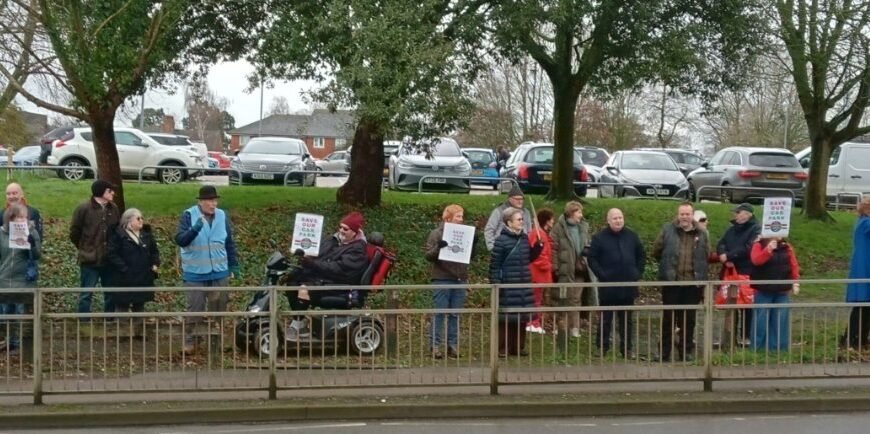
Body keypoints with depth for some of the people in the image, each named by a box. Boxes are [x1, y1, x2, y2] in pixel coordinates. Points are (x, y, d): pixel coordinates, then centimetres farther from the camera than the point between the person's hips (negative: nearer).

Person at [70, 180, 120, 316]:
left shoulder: (114, 209, 4)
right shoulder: (84, 209, -10)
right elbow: (74, 233, -1)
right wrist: (85, 249, 8)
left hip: (110, 259, 5)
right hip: (90, 260, -5)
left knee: (110, 293, 12)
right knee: (86, 294, 1)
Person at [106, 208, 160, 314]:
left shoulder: (146, 234, 10)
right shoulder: (118, 235, -9)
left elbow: (154, 251, 19)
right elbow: (112, 254, -14)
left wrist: (155, 264, 2)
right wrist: (123, 268, -20)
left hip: (143, 279, 6)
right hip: (125, 280, -6)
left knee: (140, 306, 15)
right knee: (122, 306, 0)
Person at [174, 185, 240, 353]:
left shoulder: (222, 216, 5)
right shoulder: (189, 215, -8)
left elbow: (229, 243, 12)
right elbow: (180, 240, -16)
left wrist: (234, 264, 11)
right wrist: (194, 229, -32)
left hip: (219, 272, 4)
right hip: (195, 272, -4)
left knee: (218, 308, 11)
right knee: (195, 308, 1)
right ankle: (190, 339, 12)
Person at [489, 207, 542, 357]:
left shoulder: (524, 238, 9)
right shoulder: (501, 240, -11)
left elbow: (529, 258, 20)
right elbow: (494, 264, -11)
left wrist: (539, 246, 7)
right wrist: (495, 283, -14)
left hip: (524, 286, 7)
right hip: (508, 286, -6)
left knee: (522, 318, 10)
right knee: (506, 318, -2)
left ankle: (518, 347, 20)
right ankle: (502, 349, 7)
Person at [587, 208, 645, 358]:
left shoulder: (632, 236, 6)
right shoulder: (599, 237, -4)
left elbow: (641, 256, 14)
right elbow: (591, 258, -4)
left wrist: (638, 272, 4)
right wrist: (601, 274, -12)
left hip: (628, 285, 3)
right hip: (608, 285, -3)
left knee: (627, 319, 10)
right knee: (605, 318, 4)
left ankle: (627, 348, 18)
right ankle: (602, 347, 13)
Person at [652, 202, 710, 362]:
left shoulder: (701, 233, 5)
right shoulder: (668, 229, 0)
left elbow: (707, 255, 15)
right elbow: (656, 251, 5)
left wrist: (697, 266, 11)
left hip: (693, 282, 1)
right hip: (671, 281, -1)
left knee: (689, 319, 9)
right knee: (669, 318, 5)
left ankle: (686, 351, 20)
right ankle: (664, 352, 13)